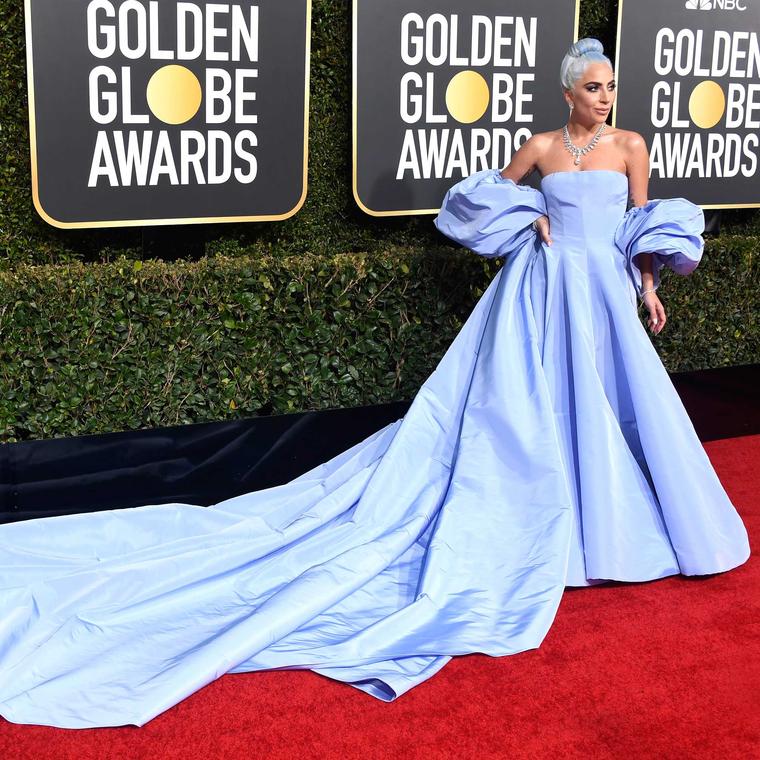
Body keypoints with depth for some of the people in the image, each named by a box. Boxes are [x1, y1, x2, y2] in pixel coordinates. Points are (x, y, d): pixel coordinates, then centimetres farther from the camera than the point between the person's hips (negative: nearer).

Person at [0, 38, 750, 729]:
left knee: (609, 400, 5)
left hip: (603, 291, 2)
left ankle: (609, 520, 21)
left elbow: (644, 227, 10)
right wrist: (532, 217, 2)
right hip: (543, 288, -2)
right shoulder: (542, 146, 2)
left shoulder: (630, 144, 7)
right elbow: (491, 190, 17)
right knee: (526, 402, 0)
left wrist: (649, 289, 3)